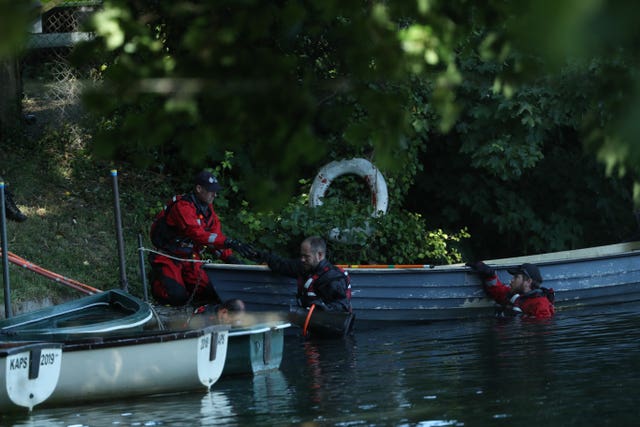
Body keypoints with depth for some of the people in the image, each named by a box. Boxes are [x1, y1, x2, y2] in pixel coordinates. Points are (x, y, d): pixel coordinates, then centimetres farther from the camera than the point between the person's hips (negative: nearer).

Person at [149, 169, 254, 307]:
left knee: (210, 293, -7)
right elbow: (197, 234, -35)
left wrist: (230, 258, -9)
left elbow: (216, 236, 7)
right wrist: (228, 242, -43)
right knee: (177, 297, -24)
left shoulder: (207, 208, 6)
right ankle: (157, 278, 9)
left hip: (190, 258, 8)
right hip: (168, 258, -8)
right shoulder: (182, 206, -23)